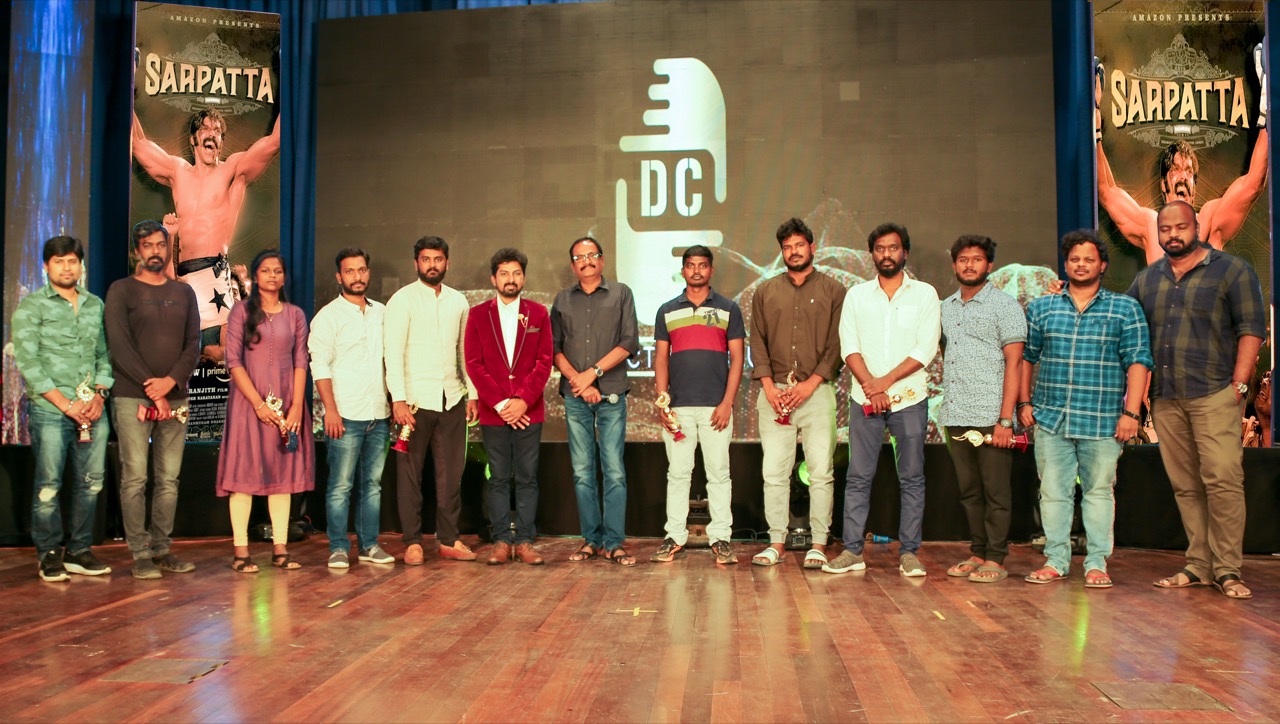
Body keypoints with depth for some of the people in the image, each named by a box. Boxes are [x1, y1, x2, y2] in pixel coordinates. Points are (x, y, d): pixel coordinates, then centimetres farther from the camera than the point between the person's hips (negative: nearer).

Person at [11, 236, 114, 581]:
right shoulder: (30, 306, 2)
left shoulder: (96, 305, 14)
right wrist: (65, 403, -11)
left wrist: (100, 395, -2)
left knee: (91, 482, 5)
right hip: (49, 410, -4)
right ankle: (50, 555, 10)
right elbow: (27, 361, -6)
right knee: (48, 486, -2)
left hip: (93, 410, 4)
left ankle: (79, 552, 16)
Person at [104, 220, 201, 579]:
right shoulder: (121, 290, 4)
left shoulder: (184, 293, 15)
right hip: (132, 398, -3)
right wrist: (151, 387, -10)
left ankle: (162, 549, 12)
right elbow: (119, 345, -5)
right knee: (135, 478, -4)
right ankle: (141, 554, 2)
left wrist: (170, 381, -8)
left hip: (175, 398, 3)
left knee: (169, 479, 4)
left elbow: (193, 344, 8)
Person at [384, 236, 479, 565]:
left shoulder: (458, 301, 13)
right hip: (416, 399, -4)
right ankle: (412, 542, 11)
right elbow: (393, 352, -7)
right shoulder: (402, 300, -2)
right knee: (410, 473, 2)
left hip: (452, 398, 4)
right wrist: (398, 399, -15)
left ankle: (449, 540, 16)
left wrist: (472, 393, 10)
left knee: (451, 472, 6)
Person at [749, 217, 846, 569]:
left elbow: (837, 345, -1)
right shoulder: (765, 292, 13)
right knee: (773, 472, 2)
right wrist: (769, 386, -4)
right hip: (774, 393, 2)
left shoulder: (833, 291, 6)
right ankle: (776, 543, 9)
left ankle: (818, 545, 7)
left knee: (821, 472, -1)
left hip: (816, 391, -2)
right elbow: (758, 342, 9)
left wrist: (810, 384, -10)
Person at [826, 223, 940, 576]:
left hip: (909, 398, -1)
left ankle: (909, 553, 10)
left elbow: (926, 348, -5)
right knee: (858, 477, 2)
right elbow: (849, 347, 2)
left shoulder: (924, 294, 4)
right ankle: (852, 551, 8)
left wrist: (885, 382, -13)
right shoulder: (856, 295, 10)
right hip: (864, 398, 1)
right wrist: (870, 387, -11)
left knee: (912, 478, 3)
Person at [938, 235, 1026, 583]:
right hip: (956, 417, 6)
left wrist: (1005, 419, -13)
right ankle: (977, 553, 19)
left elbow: (1014, 362, -6)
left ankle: (995, 560, 6)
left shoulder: (1004, 305, 0)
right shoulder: (945, 308, 16)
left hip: (990, 416, -5)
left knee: (996, 492, 0)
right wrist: (945, 410, 10)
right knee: (969, 491, 11)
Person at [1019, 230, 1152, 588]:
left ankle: (1097, 563, 14)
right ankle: (1055, 561, 13)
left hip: (1103, 421, -2)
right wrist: (1024, 402, 7)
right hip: (1051, 418, 2)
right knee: (1053, 491, 4)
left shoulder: (1125, 309, 5)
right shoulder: (1041, 308, 11)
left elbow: (1138, 361, -1)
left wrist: (1130, 412, -9)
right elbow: (1026, 357, 15)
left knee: (1099, 491, 5)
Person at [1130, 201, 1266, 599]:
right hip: (1166, 399, 5)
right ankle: (1199, 565, 14)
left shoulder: (1232, 270, 2)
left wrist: (1238, 385, -10)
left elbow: (1252, 328, -3)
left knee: (1222, 480, -10)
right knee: (1185, 486, 7)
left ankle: (1227, 569, -3)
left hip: (1214, 396, -4)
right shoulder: (1147, 280, 15)